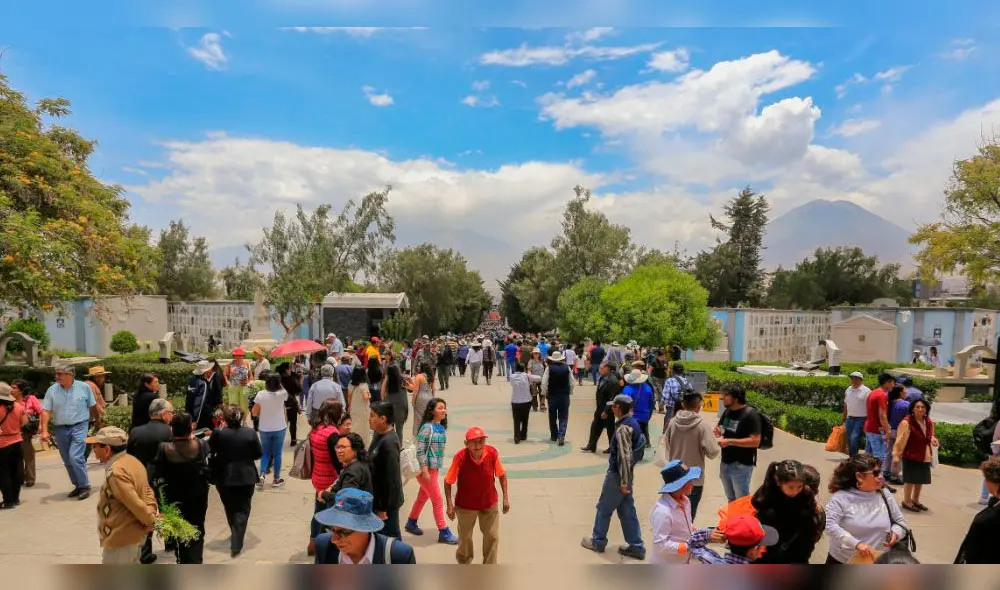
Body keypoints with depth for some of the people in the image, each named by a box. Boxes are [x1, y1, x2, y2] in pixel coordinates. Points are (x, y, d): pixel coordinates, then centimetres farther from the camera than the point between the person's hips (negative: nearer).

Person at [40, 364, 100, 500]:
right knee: (67, 461, 12)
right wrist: (44, 431, -12)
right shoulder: (52, 390, -1)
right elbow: (46, 411, -3)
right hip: (60, 429, 4)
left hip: (79, 427, -4)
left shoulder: (84, 387, -6)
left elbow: (92, 406, 4)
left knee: (75, 457, -15)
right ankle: (78, 485, 27)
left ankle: (85, 486, -2)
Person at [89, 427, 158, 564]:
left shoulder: (116, 472, -26)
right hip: (134, 532, 9)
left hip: (121, 537, -9)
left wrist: (150, 521, -12)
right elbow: (147, 491, 9)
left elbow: (136, 504, -26)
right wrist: (153, 513, -3)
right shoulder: (132, 461, 5)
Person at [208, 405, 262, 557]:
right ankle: (236, 544, -1)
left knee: (230, 508, 21)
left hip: (224, 477, 1)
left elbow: (210, 452, -1)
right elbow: (259, 453, -3)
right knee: (242, 510, 7)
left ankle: (235, 536, 38)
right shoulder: (250, 433, -12)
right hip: (246, 477, -1)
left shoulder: (218, 433, -14)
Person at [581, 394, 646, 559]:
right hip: (626, 474, 9)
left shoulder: (623, 428, -24)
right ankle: (636, 547, 20)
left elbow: (625, 457, -24)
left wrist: (623, 482, -20)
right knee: (627, 511, 15)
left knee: (604, 508, 9)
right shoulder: (633, 422, 5)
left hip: (617, 475, -9)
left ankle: (598, 541, 24)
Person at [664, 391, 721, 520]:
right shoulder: (702, 425, -20)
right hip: (694, 480, -4)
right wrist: (719, 447, 1)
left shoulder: (673, 422, -6)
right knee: (688, 515, 10)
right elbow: (713, 452, -21)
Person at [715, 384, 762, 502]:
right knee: (731, 499, 21)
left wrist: (730, 441, -26)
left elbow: (755, 441, -24)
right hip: (725, 462, 7)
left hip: (741, 465, -7)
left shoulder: (750, 414, -17)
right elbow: (720, 430, 19)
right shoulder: (727, 411, 6)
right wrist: (718, 432, -5)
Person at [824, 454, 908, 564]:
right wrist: (856, 543, -31)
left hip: (877, 561, 4)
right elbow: (829, 525, -23)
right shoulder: (841, 497, -15)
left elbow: (900, 521, 12)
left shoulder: (885, 496, 1)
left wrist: (896, 532, -10)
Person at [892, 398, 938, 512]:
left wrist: (933, 440, 2)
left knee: (921, 479, 16)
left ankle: (915, 500, 34)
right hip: (910, 456, -7)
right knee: (910, 479, 1)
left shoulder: (929, 422, 4)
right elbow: (900, 440, -17)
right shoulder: (906, 423, -18)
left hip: (925, 457, 7)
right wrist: (896, 455, -20)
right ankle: (906, 502, 17)